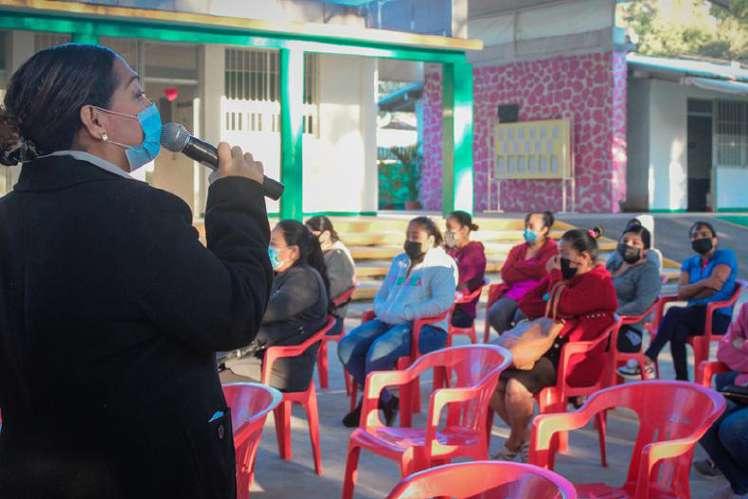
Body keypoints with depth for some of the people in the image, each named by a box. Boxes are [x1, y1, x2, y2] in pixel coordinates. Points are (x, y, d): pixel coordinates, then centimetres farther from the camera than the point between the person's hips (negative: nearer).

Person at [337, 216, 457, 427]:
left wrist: (404, 314, -19)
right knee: (346, 346, -15)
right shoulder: (399, 261, 24)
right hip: (389, 322, 8)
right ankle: (384, 400, -4)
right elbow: (380, 297, 26)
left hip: (424, 328, -8)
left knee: (377, 352, -33)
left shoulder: (441, 265, 0)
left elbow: (443, 302, -16)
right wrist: (384, 311, 2)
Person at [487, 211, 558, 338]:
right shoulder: (517, 250, 21)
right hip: (513, 293, 5)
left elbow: (541, 270, -11)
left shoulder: (552, 249, 6)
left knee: (521, 316, -35)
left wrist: (518, 266, 3)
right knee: (494, 313, -25)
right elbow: (506, 274, 5)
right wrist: (531, 272, -4)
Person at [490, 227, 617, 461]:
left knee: (516, 386, -27)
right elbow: (526, 303, 13)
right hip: (546, 351, 8)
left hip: (575, 362, -8)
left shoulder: (598, 281, -6)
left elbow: (563, 305, -21)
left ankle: (515, 444, -1)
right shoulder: (565, 275, 18)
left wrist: (555, 274, -5)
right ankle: (524, 436, 5)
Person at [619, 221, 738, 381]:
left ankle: (647, 360, -29)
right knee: (678, 330, -31)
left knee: (674, 313, -28)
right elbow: (681, 292, 2)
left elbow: (713, 288, -11)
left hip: (718, 318, -4)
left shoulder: (725, 256, 3)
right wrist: (703, 283, -13)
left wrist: (691, 291, 3)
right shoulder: (690, 263, 19)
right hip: (695, 315, 5)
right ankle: (681, 380, -32)